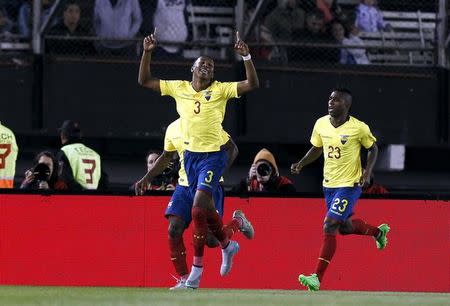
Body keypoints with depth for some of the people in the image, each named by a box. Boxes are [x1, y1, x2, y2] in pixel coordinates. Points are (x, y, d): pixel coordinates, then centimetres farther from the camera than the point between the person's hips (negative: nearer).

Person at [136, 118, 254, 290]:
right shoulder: (173, 129, 8)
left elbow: (232, 149, -5)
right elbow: (166, 157, 23)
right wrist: (146, 178, 17)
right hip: (184, 185, 5)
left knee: (211, 240, -6)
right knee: (174, 230, -11)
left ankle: (238, 222, 26)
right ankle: (183, 279, 1)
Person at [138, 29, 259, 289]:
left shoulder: (220, 90, -3)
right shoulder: (178, 88, 6)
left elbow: (252, 84, -11)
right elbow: (144, 81, 10)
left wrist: (246, 57, -22)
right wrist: (147, 53, -1)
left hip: (213, 155, -5)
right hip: (190, 154, 5)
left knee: (198, 207, -15)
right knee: (206, 209, 13)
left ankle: (197, 269, -8)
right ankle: (228, 245, 41)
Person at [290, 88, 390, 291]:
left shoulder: (359, 128, -16)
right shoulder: (321, 124, -2)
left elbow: (373, 148, 1)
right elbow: (317, 148, 15)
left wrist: (368, 171, -13)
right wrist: (301, 164, -1)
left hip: (349, 185, -7)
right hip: (329, 184, 7)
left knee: (329, 227, -16)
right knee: (345, 227, 21)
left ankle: (317, 278, -16)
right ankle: (378, 231, 52)